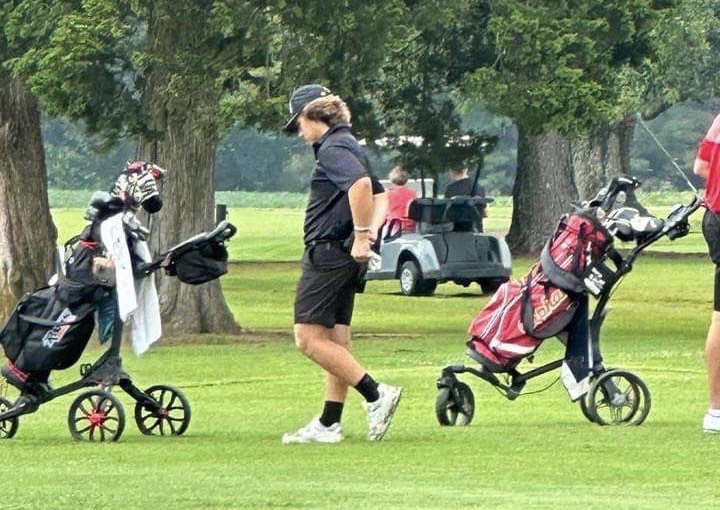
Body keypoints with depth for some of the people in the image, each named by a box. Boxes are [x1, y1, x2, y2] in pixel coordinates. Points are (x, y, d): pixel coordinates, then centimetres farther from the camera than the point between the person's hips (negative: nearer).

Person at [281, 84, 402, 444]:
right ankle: (328, 424, 13)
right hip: (345, 257, 10)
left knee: (309, 338, -10)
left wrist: (362, 233, -25)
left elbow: (361, 184, -31)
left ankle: (376, 395, -15)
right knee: (336, 340, 10)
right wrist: (370, 231, 7)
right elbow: (380, 196, 24)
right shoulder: (348, 147, 18)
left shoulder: (333, 149, -13)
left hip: (328, 252, -10)